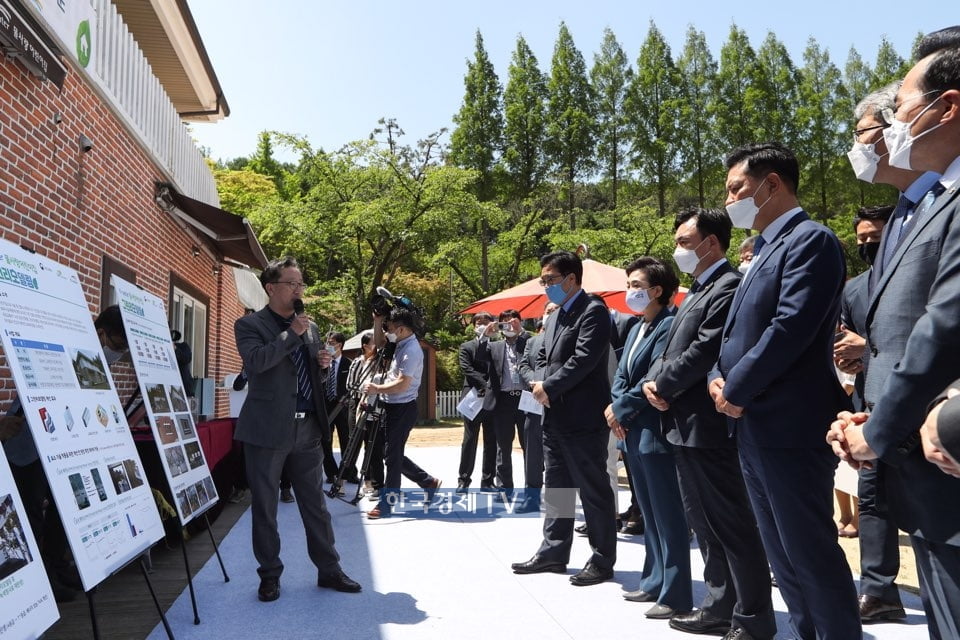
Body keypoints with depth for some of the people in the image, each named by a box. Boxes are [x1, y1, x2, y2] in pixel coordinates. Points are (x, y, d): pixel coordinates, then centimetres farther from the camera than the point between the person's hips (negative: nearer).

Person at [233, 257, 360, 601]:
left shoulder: (311, 327, 14)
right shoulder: (249, 324, -2)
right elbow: (255, 361, -22)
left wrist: (323, 364, 1)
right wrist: (292, 333, -17)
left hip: (307, 427, 5)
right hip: (268, 429, -4)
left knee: (315, 503, 11)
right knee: (264, 506, 6)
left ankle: (329, 569, 20)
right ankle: (270, 575, 20)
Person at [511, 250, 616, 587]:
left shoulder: (593, 311, -11)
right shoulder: (554, 316, 18)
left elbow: (583, 360, -20)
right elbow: (542, 357, 19)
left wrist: (549, 387, -13)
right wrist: (540, 386, 0)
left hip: (583, 419, -9)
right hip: (555, 417, 9)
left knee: (593, 490, 2)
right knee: (556, 487, 16)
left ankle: (602, 560, 13)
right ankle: (553, 552, 27)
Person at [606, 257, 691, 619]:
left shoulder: (669, 325, -13)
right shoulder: (637, 329, 16)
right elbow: (622, 375, 15)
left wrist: (621, 409, -11)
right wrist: (616, 408, -3)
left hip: (655, 432, -10)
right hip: (632, 432, 10)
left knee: (668, 516, -1)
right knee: (650, 515, 17)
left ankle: (675, 596, 7)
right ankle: (654, 582, 28)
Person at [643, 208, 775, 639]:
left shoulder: (729, 287, -13)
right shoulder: (695, 292, 19)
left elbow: (704, 351, -20)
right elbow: (672, 349, 18)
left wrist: (663, 386, -8)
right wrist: (653, 381, -1)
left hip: (709, 427, -10)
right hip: (684, 427, 10)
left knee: (733, 525, 0)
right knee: (706, 526, 17)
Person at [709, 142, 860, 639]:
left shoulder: (810, 239, -11)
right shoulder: (764, 250, 19)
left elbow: (791, 328, -21)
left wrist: (736, 391, -14)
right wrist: (718, 376, 1)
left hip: (789, 427, -10)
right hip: (752, 427, 10)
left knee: (811, 552, 0)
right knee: (782, 554, 17)